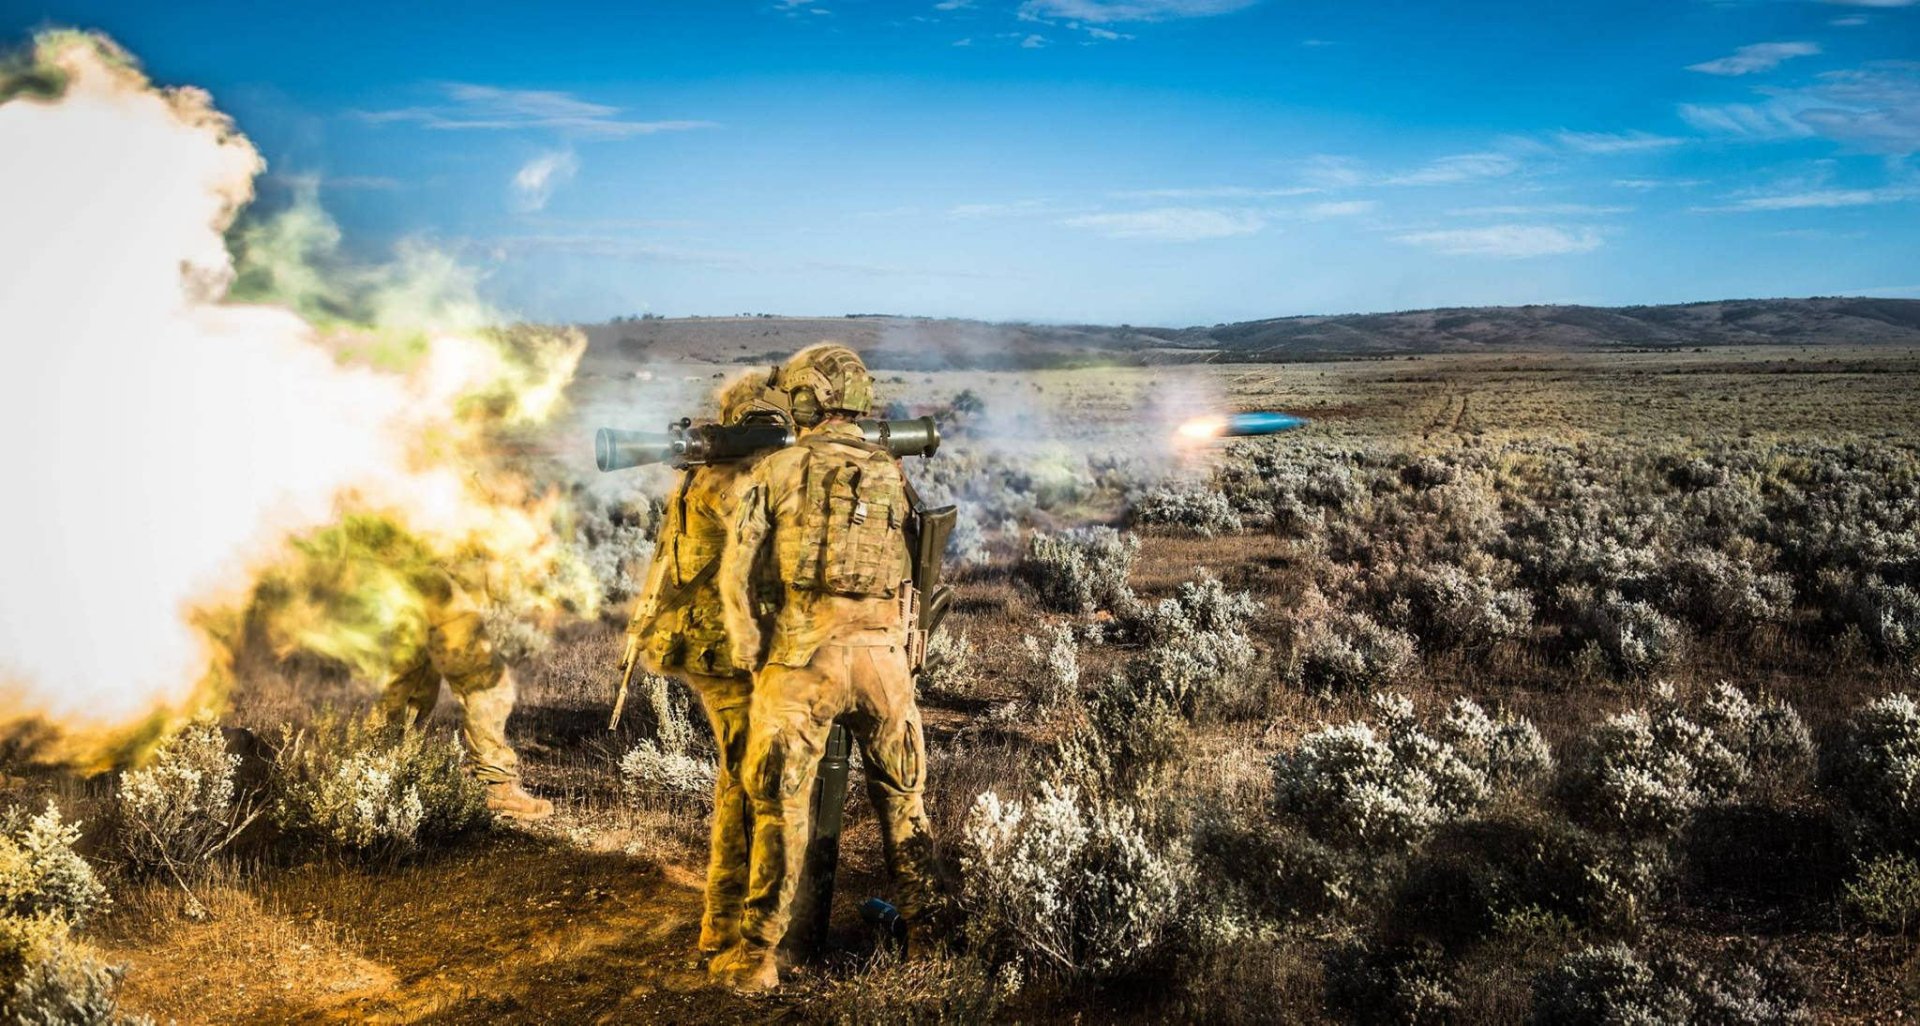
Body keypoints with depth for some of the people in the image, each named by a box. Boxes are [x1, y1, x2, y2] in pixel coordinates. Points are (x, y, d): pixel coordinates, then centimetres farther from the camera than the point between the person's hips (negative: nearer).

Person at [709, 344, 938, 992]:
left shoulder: (776, 469, 0)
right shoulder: (892, 471, 10)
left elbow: (735, 572, -3)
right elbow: (915, 561, 13)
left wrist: (749, 654, 4)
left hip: (804, 650, -3)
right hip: (884, 649, 3)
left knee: (781, 800, 5)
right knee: (901, 794, 19)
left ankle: (757, 957, 8)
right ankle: (924, 924, 29)